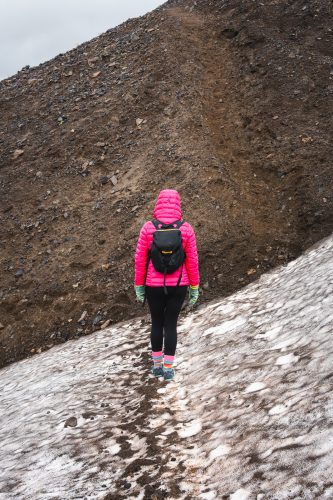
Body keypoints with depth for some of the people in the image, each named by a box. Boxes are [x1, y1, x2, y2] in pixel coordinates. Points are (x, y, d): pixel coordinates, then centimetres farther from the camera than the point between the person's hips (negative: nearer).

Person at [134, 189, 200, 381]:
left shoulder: (148, 228, -9)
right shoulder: (186, 229, -8)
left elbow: (140, 259, -4)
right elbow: (192, 260, -5)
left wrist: (139, 285, 6)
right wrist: (194, 287, 6)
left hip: (154, 286, 0)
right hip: (178, 286, 0)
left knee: (157, 323, 16)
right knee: (171, 325, 9)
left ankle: (157, 365, 26)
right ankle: (169, 369, 13)